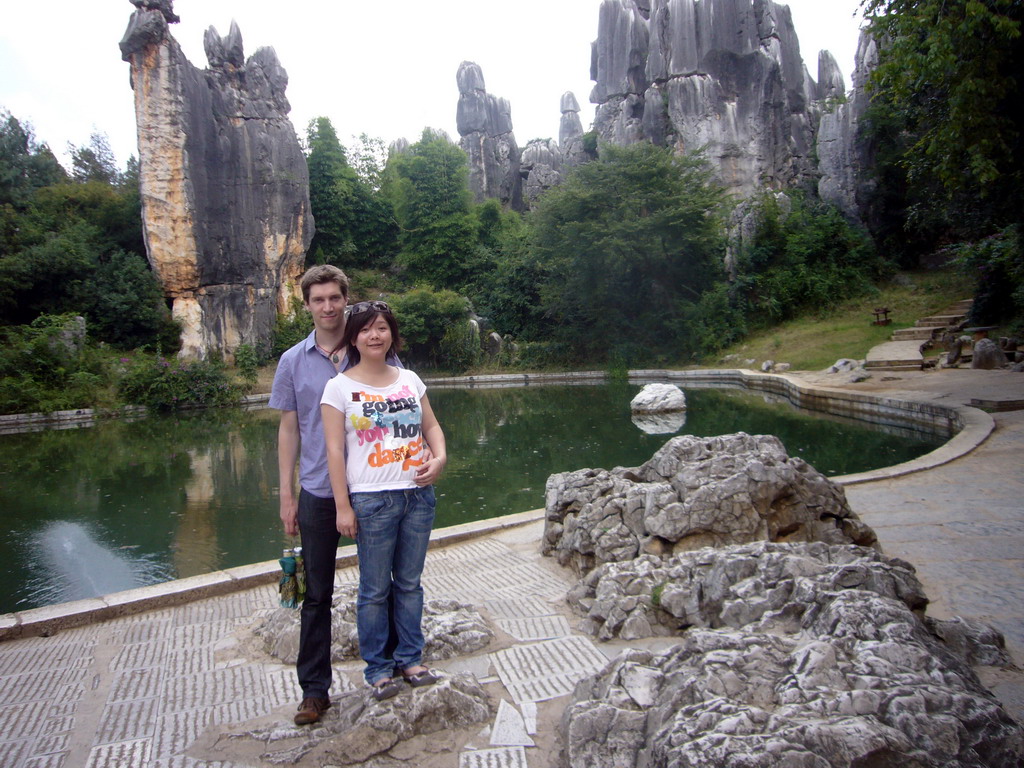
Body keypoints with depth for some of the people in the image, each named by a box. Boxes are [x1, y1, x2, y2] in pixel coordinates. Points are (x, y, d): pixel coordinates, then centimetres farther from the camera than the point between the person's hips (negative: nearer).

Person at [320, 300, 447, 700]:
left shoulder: (410, 380, 8)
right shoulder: (340, 387, -4)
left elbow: (431, 427, 14)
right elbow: (334, 449, -7)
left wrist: (439, 459, -7)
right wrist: (343, 506, -11)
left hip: (418, 494, 4)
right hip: (372, 500, -4)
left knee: (409, 583, 15)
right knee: (375, 589, 7)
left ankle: (410, 657, 30)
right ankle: (378, 667, 24)